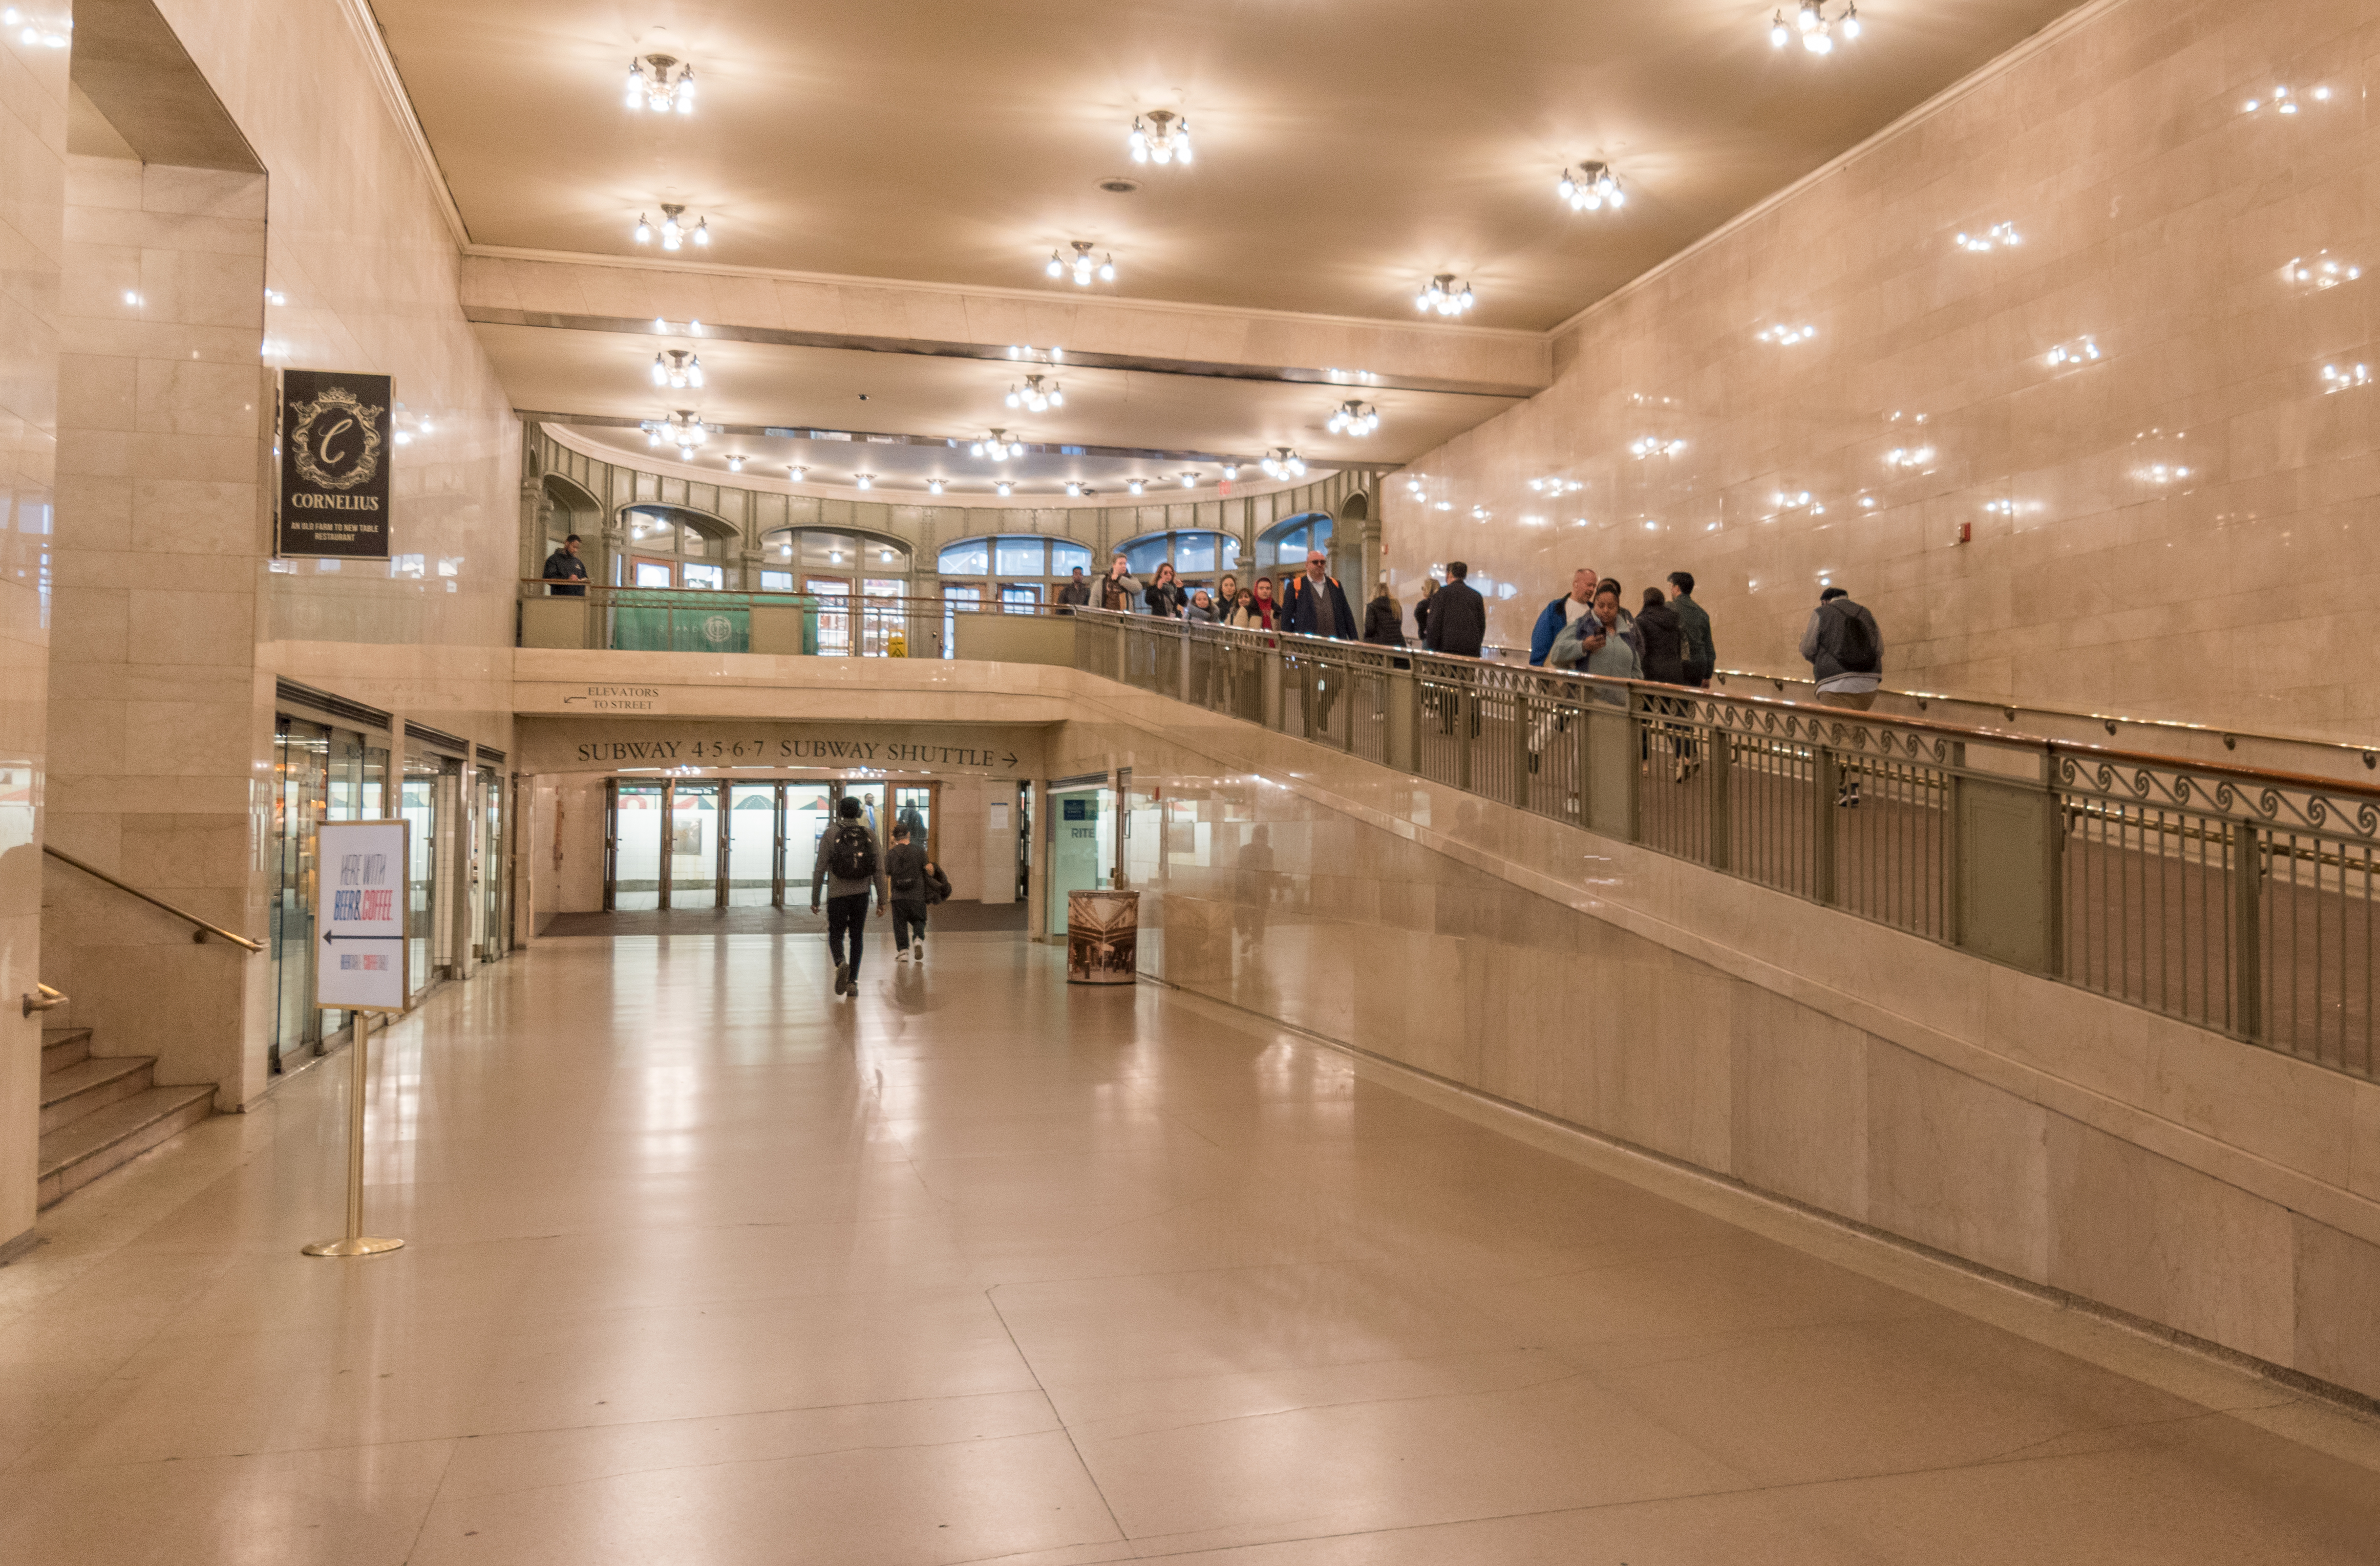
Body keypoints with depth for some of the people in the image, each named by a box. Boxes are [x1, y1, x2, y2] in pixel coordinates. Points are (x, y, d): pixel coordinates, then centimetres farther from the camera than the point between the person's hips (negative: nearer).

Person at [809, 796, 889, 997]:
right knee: (857, 937, 12)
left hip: (837, 895, -2)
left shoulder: (830, 835, -3)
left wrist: (815, 899, 3)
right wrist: (882, 901, 5)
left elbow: (820, 869, -4)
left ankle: (841, 964, -21)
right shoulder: (870, 835, 3)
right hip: (861, 895, 2)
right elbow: (879, 871, 1)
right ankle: (853, 982, 10)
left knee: (836, 935, 9)